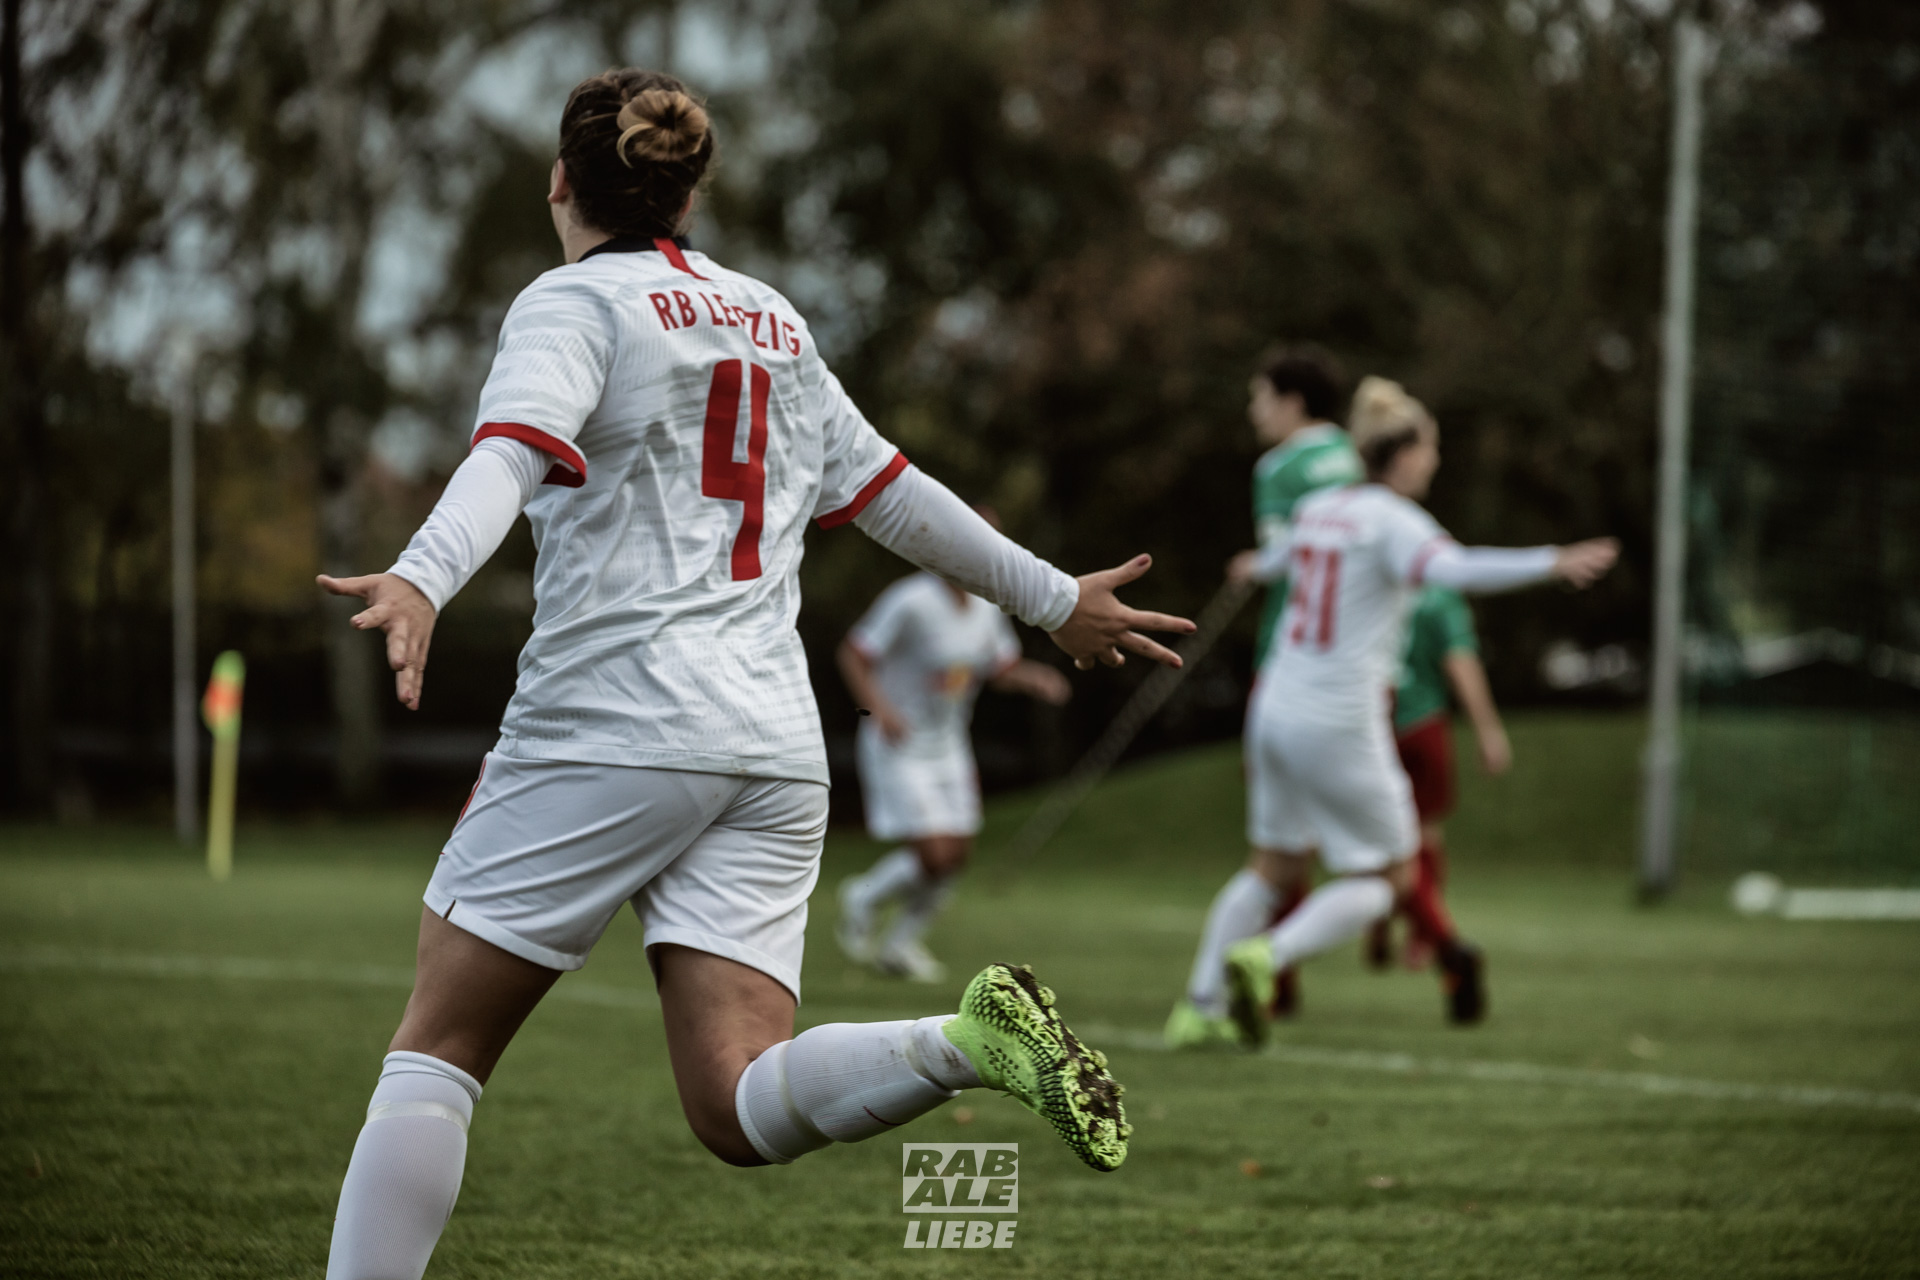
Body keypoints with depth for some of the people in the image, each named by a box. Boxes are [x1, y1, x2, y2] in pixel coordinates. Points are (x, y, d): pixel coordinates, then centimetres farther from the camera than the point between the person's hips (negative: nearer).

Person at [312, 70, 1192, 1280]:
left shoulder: (577, 303, 1)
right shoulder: (772, 322, 20)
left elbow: (511, 451, -19)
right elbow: (889, 492, 27)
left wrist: (422, 579, -36)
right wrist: (1053, 598, 39)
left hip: (611, 725, -6)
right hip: (774, 749, 6)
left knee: (434, 1051, 4)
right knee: (742, 1109, -5)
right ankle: (972, 1037, -27)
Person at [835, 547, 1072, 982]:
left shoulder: (986, 607, 1)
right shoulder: (912, 601, -21)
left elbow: (1001, 668, 14)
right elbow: (853, 653, -18)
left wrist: (1034, 678, -7)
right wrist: (877, 707, -32)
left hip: (948, 746, 7)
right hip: (897, 747, -7)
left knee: (957, 853, 4)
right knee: (934, 855, -14)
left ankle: (902, 943, 26)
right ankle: (863, 900, 15)